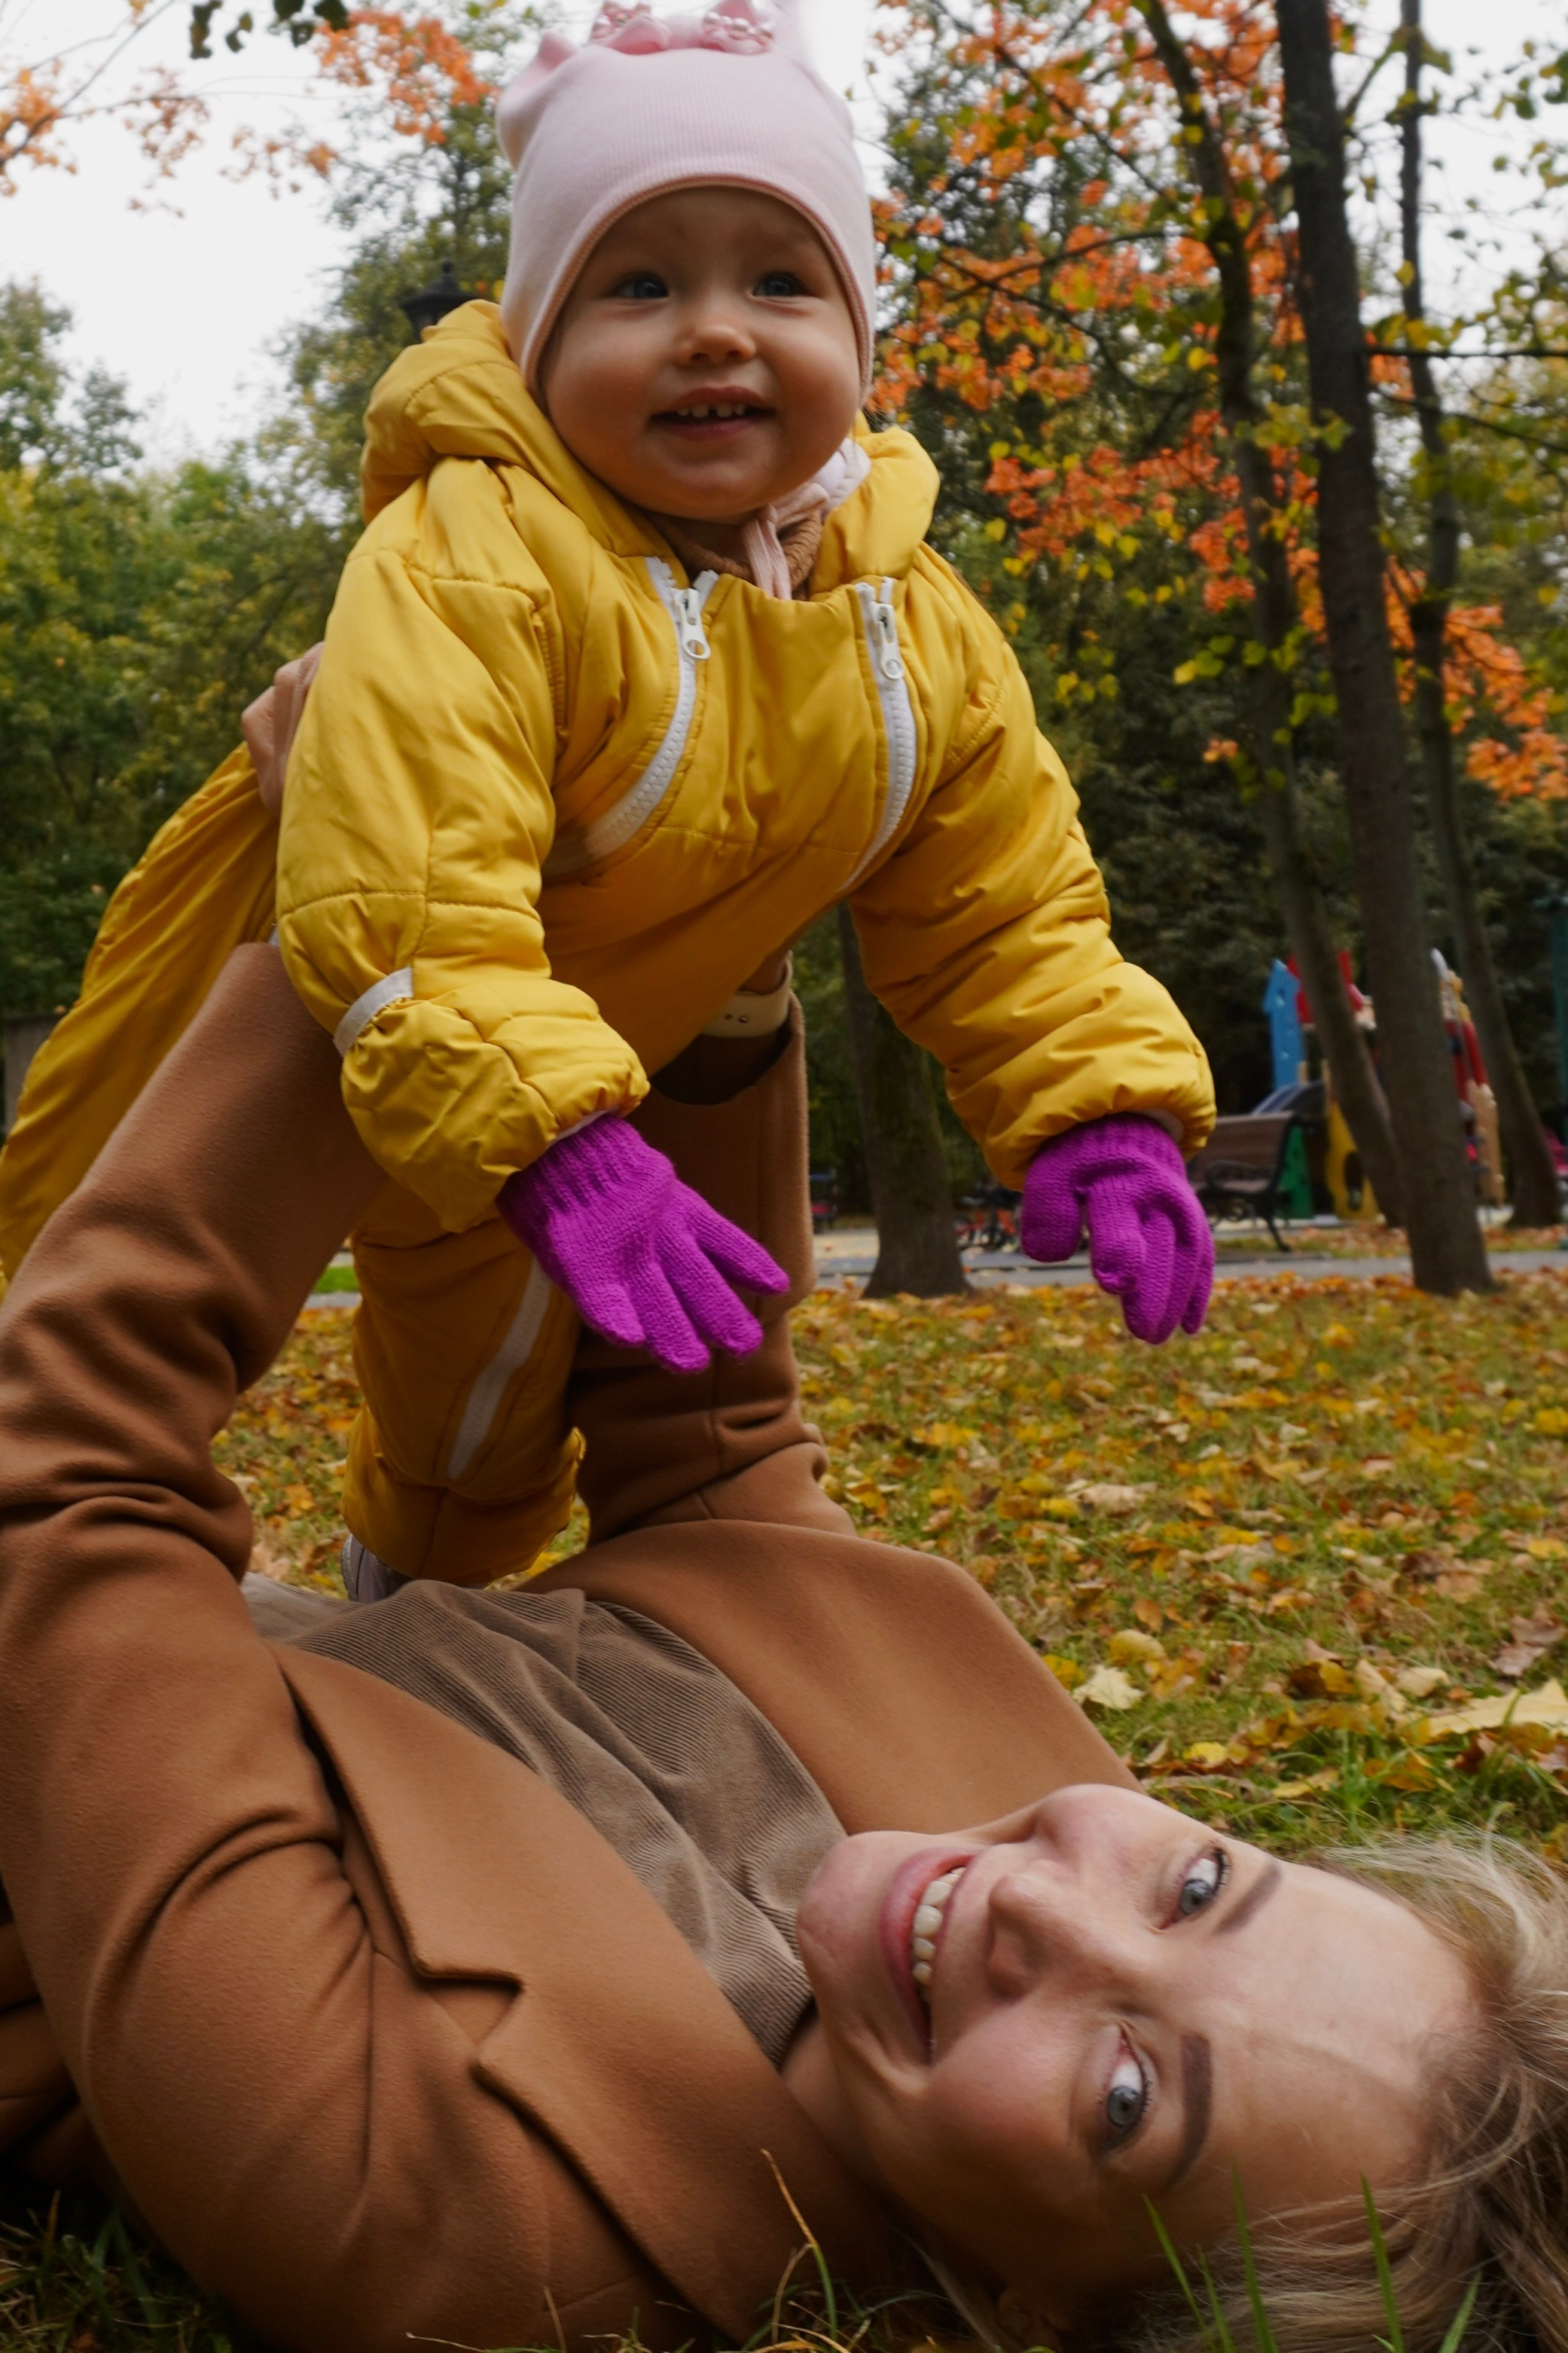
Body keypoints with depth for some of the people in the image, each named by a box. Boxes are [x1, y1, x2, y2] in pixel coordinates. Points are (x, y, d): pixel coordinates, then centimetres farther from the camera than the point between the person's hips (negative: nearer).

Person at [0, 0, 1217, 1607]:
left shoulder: (920, 632, -16)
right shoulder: (468, 558, -38)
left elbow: (1004, 917, -10)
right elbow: (405, 889, -48)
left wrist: (1104, 1113, -25)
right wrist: (553, 1142, -57)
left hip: (629, 1043, 5)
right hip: (299, 996, -5)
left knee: (494, 1387, 23)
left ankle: (417, 1600, 51)